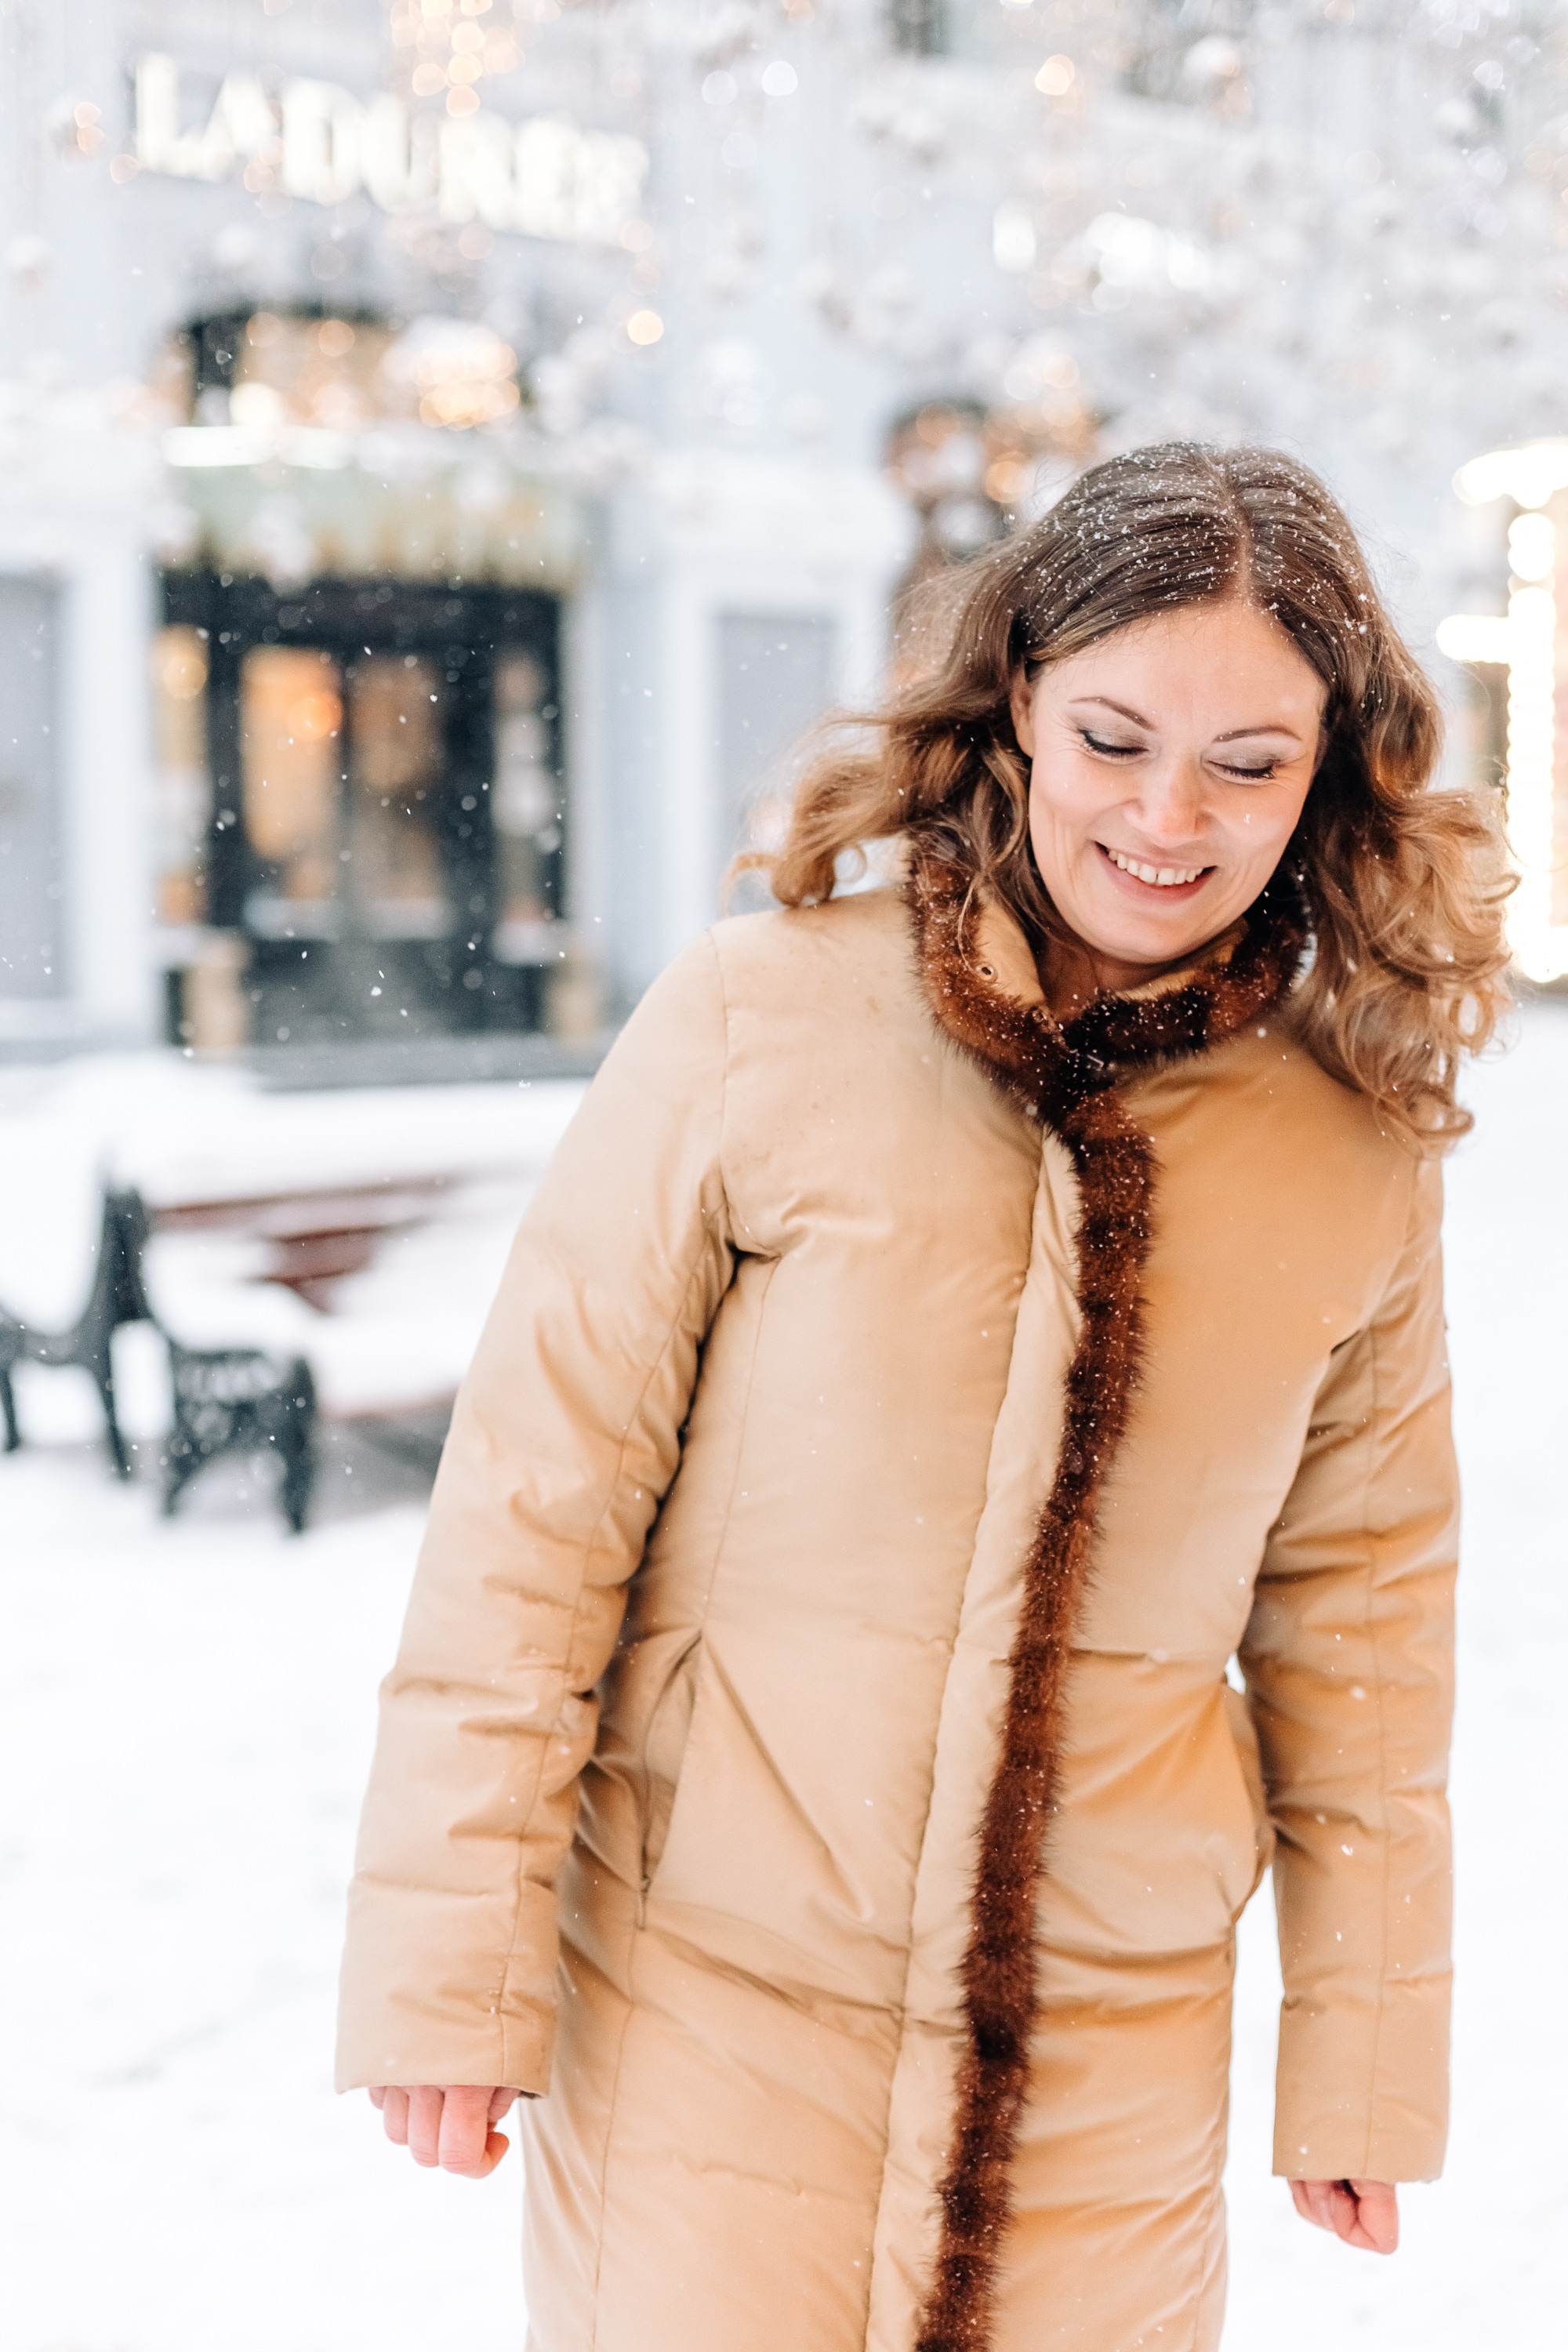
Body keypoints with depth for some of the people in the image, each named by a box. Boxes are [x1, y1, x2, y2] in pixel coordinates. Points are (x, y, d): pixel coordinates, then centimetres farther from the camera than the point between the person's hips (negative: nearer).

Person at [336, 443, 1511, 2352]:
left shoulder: (1359, 1141, 0)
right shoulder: (756, 1022, -10)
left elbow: (1359, 1616, 9)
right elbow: (532, 1504, -6)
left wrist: (1363, 2052, 12)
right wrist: (455, 1958, -7)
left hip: (1117, 2047, 3)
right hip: (708, 1985, -2)